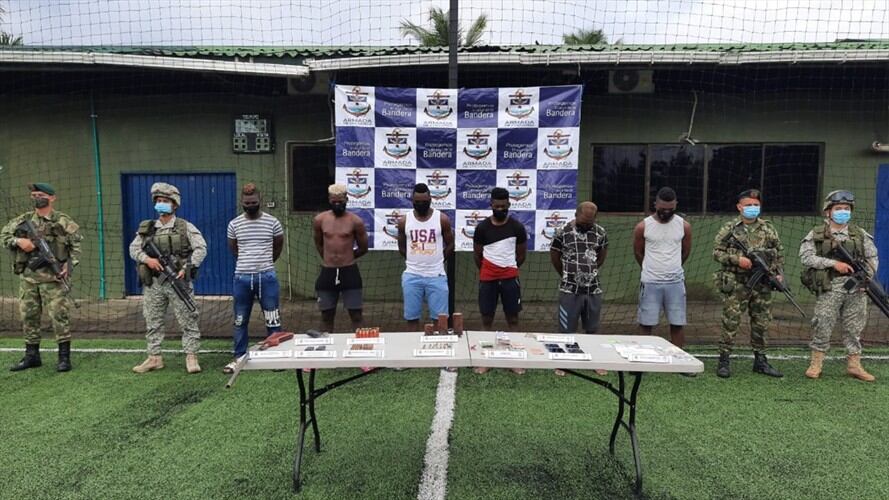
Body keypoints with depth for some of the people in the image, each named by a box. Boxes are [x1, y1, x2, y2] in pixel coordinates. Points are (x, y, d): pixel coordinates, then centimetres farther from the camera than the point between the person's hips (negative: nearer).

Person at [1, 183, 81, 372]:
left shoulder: (63, 220, -1)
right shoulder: (23, 220, 11)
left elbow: (76, 243, -2)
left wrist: (70, 264, -13)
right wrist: (18, 240, -9)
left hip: (52, 276, -5)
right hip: (27, 276, 5)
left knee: (59, 315, -7)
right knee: (28, 316, 10)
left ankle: (64, 357, -1)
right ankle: (31, 355, 22)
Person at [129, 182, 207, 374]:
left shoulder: (185, 227, 1)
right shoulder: (146, 228, 12)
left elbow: (200, 248, -5)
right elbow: (133, 248, 11)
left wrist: (187, 268, -15)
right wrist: (147, 259, -9)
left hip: (179, 282, -4)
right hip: (153, 283, 4)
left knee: (188, 321, -2)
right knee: (153, 322, 10)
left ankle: (191, 357, 4)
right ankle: (154, 358, 20)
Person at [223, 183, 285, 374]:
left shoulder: (272, 222, -3)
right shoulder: (234, 224, 2)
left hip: (267, 277, -2)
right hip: (242, 277, 2)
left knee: (272, 320, 4)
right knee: (240, 321, 11)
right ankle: (239, 358, 23)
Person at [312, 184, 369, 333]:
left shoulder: (355, 221, -6)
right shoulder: (319, 220, 0)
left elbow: (363, 248, 5)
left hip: (350, 272, -2)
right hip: (327, 273, 2)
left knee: (356, 316, 1)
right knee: (327, 316, 11)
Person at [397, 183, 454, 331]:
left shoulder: (442, 219, -4)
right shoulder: (404, 221, 0)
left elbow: (450, 245, 6)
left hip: (436, 275, -1)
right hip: (412, 276, 1)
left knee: (440, 318, 3)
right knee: (412, 318, 7)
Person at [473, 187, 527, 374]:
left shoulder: (517, 227, -2)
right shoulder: (482, 227, -3)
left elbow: (521, 254, 9)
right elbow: (477, 255, 7)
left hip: (510, 278, 0)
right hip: (487, 278, 0)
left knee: (513, 318, 5)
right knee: (487, 319, 6)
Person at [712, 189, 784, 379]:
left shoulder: (768, 228, 11)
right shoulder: (729, 228, 0)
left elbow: (779, 252, 17)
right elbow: (717, 252, -2)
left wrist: (778, 273, 6)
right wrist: (736, 258, -16)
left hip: (762, 285, 4)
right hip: (735, 285, -4)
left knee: (762, 323, 11)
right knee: (730, 323, -2)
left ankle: (760, 361, 24)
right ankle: (724, 361, 6)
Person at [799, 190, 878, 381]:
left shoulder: (860, 233, 12)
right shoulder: (817, 234, 1)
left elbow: (873, 257, 16)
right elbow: (806, 257, -8)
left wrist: (867, 276, -2)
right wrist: (833, 263, -15)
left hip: (856, 287, 4)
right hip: (830, 287, -3)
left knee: (855, 328, 8)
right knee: (823, 325, -3)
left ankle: (854, 365, 19)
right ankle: (815, 364, 7)